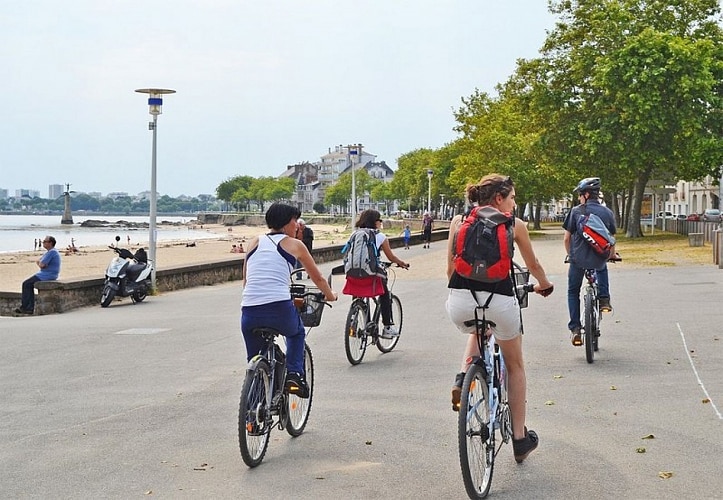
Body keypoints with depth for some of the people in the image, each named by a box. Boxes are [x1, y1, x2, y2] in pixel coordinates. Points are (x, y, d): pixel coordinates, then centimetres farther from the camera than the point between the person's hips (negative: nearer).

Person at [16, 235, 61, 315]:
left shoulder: (52, 252, -18)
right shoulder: (50, 251, 17)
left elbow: (41, 265, -21)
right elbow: (38, 261, 19)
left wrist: (40, 263, 2)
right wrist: (41, 263, -5)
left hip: (47, 275, -11)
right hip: (46, 274, 11)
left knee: (26, 284, -7)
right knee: (29, 285, 7)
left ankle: (24, 307, 0)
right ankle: (30, 308, 2)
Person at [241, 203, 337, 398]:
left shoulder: (255, 242, 19)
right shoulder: (295, 244, 11)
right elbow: (317, 278, 22)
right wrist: (330, 295, 42)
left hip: (249, 311, 3)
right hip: (280, 308, -2)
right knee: (297, 333, 31)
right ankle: (294, 374, 13)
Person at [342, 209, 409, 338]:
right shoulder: (380, 236, 6)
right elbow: (391, 257, 13)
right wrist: (403, 264, 32)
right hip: (370, 275, -3)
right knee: (385, 295, 21)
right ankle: (388, 327, 20)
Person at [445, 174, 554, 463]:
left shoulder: (458, 221, 15)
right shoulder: (514, 225, 11)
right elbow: (533, 265, 25)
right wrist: (544, 285, 45)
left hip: (460, 300, 2)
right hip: (499, 300, -2)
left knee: (477, 331, 40)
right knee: (515, 366, 22)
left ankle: (463, 378, 12)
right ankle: (520, 439, 28)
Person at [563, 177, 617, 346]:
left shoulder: (576, 211, -5)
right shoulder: (607, 213, 3)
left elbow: (567, 238, -2)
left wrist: (570, 255, 17)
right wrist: (612, 255, 28)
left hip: (579, 259, -2)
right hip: (599, 259, 2)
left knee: (573, 292, 16)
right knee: (602, 267, 39)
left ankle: (575, 329, 7)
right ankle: (604, 299, 19)